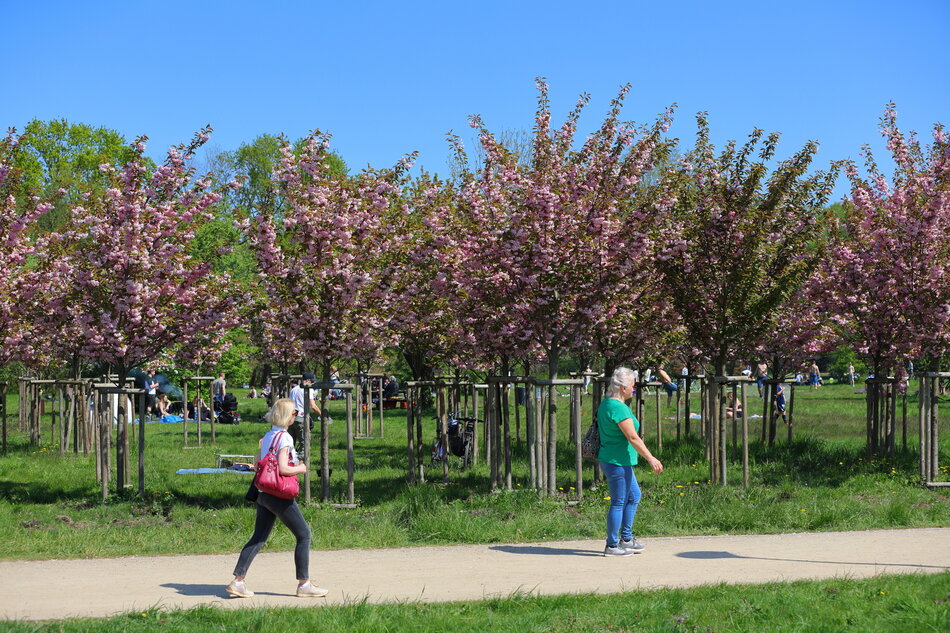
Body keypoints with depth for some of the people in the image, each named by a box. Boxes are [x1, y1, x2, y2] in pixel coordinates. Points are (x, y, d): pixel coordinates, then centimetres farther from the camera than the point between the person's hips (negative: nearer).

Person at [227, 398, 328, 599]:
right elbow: (283, 468, -22)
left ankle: (238, 581, 4)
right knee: (303, 535, 2)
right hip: (280, 495, -8)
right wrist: (300, 468, -5)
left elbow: (257, 465, 16)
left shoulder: (267, 436, 11)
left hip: (263, 493, 8)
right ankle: (304, 584, 5)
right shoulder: (284, 438, -15)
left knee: (258, 538, 10)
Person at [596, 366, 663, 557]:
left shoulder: (606, 403, 11)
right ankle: (612, 545, 9)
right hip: (617, 462, -11)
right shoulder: (619, 408, -21)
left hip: (611, 460, 11)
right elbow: (633, 438, -22)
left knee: (634, 496, 19)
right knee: (619, 502, -1)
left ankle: (626, 539, 25)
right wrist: (651, 459, -19)